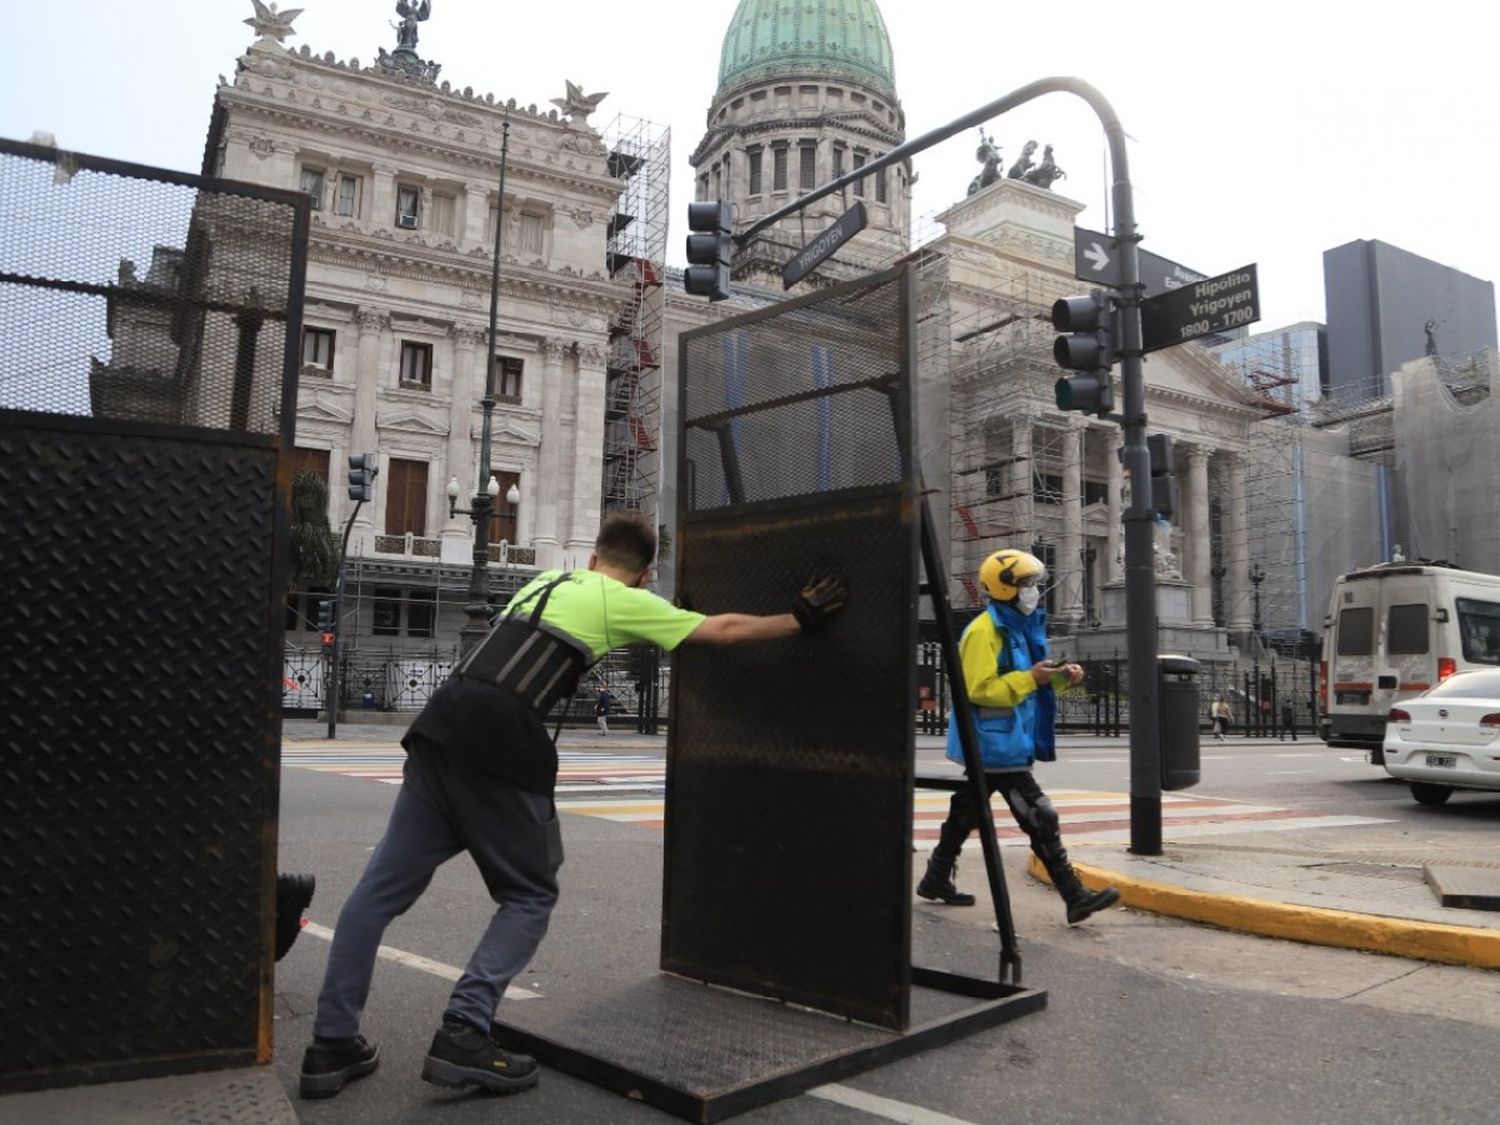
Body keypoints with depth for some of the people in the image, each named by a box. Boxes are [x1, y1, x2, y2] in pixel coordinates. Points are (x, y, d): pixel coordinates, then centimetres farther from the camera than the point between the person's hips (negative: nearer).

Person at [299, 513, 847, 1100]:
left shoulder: (545, 581, 26)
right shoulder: (628, 602, 9)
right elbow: (724, 629, 13)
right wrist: (801, 619, 26)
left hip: (441, 723, 7)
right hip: (500, 743, -6)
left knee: (383, 887, 9)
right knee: (529, 895, 11)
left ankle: (332, 1046, 14)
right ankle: (461, 1036, 1)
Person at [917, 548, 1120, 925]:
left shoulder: (1021, 628, 15)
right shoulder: (984, 631, -16)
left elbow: (1026, 685, 21)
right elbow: (979, 689, -22)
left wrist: (1059, 677, 4)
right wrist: (1030, 678, -24)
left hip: (992, 747, 10)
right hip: (995, 744, -10)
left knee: (965, 816, 18)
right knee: (1040, 819, -8)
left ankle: (936, 881, 30)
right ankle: (1075, 898, -2)